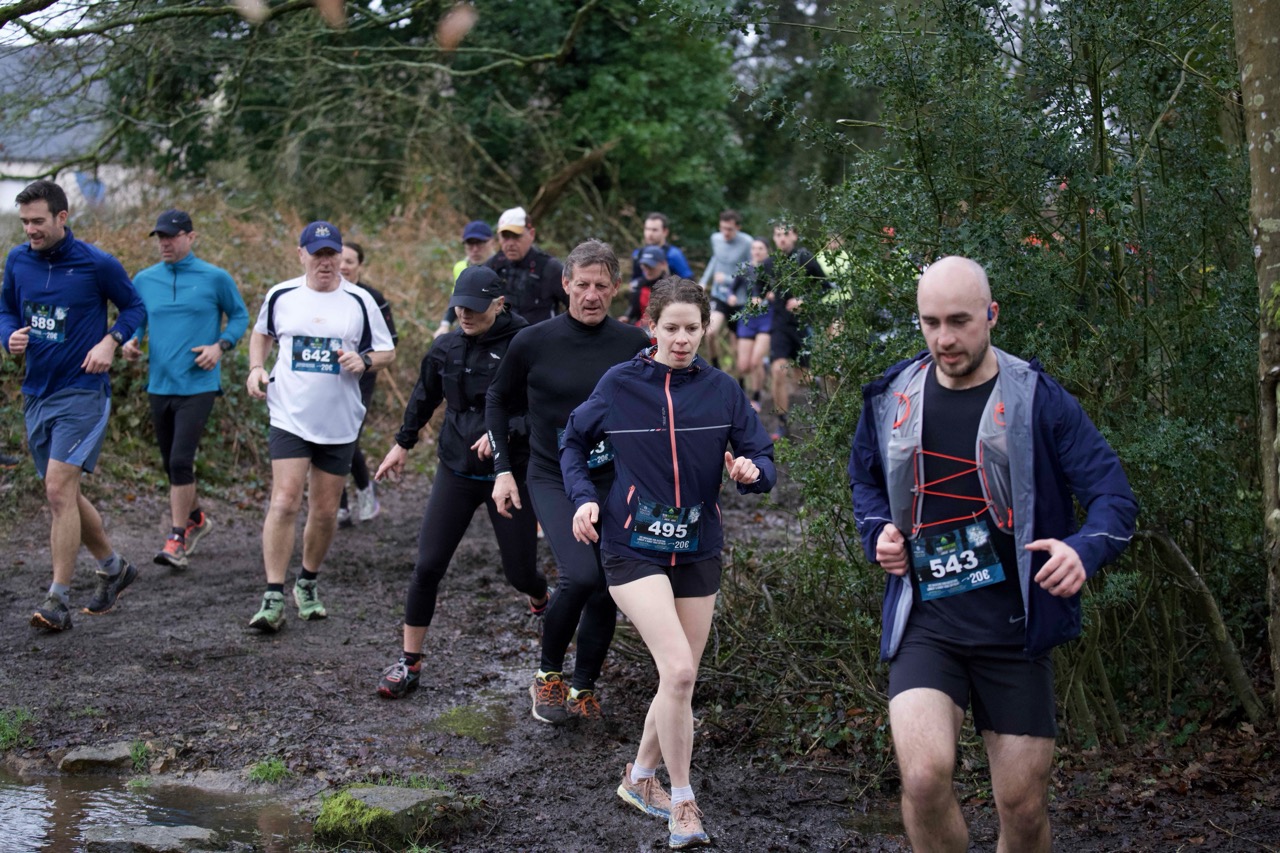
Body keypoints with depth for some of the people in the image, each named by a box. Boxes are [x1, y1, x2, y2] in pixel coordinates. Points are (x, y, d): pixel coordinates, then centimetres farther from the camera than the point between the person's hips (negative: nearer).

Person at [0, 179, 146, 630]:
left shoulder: (97, 263, -9)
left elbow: (134, 307, 4)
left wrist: (110, 342, -13)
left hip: (81, 393, -6)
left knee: (59, 491, -15)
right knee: (65, 495, 14)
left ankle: (59, 599, -10)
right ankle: (113, 567, 34)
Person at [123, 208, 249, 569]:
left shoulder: (215, 278, -2)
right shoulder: (144, 280, 7)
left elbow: (239, 315, 8)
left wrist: (221, 346, -8)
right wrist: (129, 341, -3)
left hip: (198, 386, -5)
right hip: (159, 386, 5)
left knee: (181, 461, -15)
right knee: (171, 464, 14)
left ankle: (177, 539, -7)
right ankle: (196, 518, 37)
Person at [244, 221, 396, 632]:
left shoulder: (360, 301, 0)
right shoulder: (280, 296, 3)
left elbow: (387, 351, 7)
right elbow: (261, 333, 22)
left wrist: (364, 360, -14)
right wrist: (256, 367, 4)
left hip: (340, 424, 1)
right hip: (289, 417, -1)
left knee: (325, 512, 7)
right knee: (284, 503, -14)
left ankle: (308, 583, 30)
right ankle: (273, 598, -10)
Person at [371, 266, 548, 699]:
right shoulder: (446, 348, 3)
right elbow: (425, 396, 20)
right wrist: (403, 443, 29)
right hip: (456, 471, 3)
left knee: (520, 571, 6)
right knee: (427, 567, -4)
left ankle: (541, 602, 45)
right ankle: (409, 662, 7)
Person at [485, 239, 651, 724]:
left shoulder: (634, 344, -2)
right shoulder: (533, 343, -5)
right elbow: (498, 401, 9)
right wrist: (502, 469, 3)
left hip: (615, 484, 3)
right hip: (552, 480, -3)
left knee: (605, 592, 4)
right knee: (580, 576, -22)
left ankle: (584, 687, 26)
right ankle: (548, 674, 1)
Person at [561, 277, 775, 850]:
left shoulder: (722, 390, 1)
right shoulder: (620, 384, -3)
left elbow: (763, 463, 0)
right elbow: (574, 442, 12)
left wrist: (752, 471, -23)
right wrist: (583, 496, -4)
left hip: (697, 552, 4)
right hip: (634, 549, -3)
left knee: (681, 682, 11)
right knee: (677, 670, -19)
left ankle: (640, 779, 36)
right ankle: (682, 804, -7)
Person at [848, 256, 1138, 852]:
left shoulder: (1037, 400, -6)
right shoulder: (891, 399, 4)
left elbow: (1113, 494, -6)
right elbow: (866, 478, 24)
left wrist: (1085, 549, -28)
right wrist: (878, 531, 3)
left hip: (1013, 629, -1)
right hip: (924, 624, 1)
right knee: (924, 776, -22)